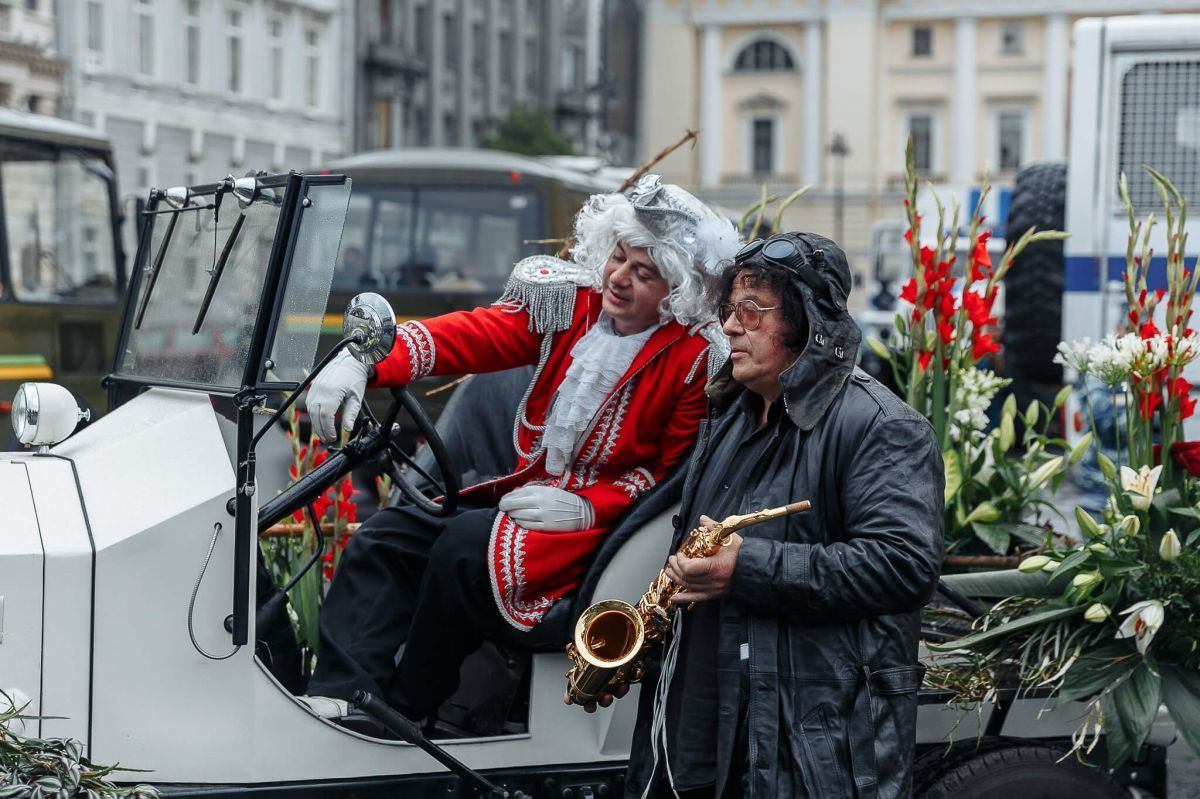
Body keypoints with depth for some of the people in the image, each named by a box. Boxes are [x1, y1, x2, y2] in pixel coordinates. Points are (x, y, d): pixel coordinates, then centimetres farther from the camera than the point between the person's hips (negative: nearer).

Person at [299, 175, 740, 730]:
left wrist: (586, 507, -20)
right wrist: (366, 362, -24)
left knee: (466, 545, -28)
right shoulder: (571, 303, 4)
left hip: (601, 519, -7)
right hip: (525, 492, 7)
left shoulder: (697, 356, -9)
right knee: (385, 536, -7)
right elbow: (473, 335, -9)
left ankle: (406, 710, -14)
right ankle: (338, 695, -17)